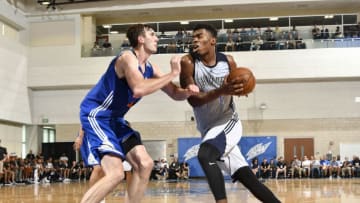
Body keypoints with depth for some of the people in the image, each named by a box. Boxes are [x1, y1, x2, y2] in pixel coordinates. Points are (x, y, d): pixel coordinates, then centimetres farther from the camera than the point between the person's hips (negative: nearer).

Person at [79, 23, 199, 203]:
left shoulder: (150, 68, 8)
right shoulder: (128, 57, -19)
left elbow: (175, 94, 13)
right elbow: (139, 89, -37)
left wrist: (187, 91, -11)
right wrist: (172, 73, -27)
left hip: (114, 118, 10)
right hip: (96, 114, -10)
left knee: (144, 164, 5)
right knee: (115, 173, -21)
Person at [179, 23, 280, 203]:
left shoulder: (228, 61, -6)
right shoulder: (188, 62, -11)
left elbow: (238, 84, 11)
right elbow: (193, 99, -18)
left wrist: (240, 89, -14)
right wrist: (221, 91, -32)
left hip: (228, 122, -2)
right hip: (209, 128, 2)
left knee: (204, 155, -29)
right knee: (245, 176, 1)